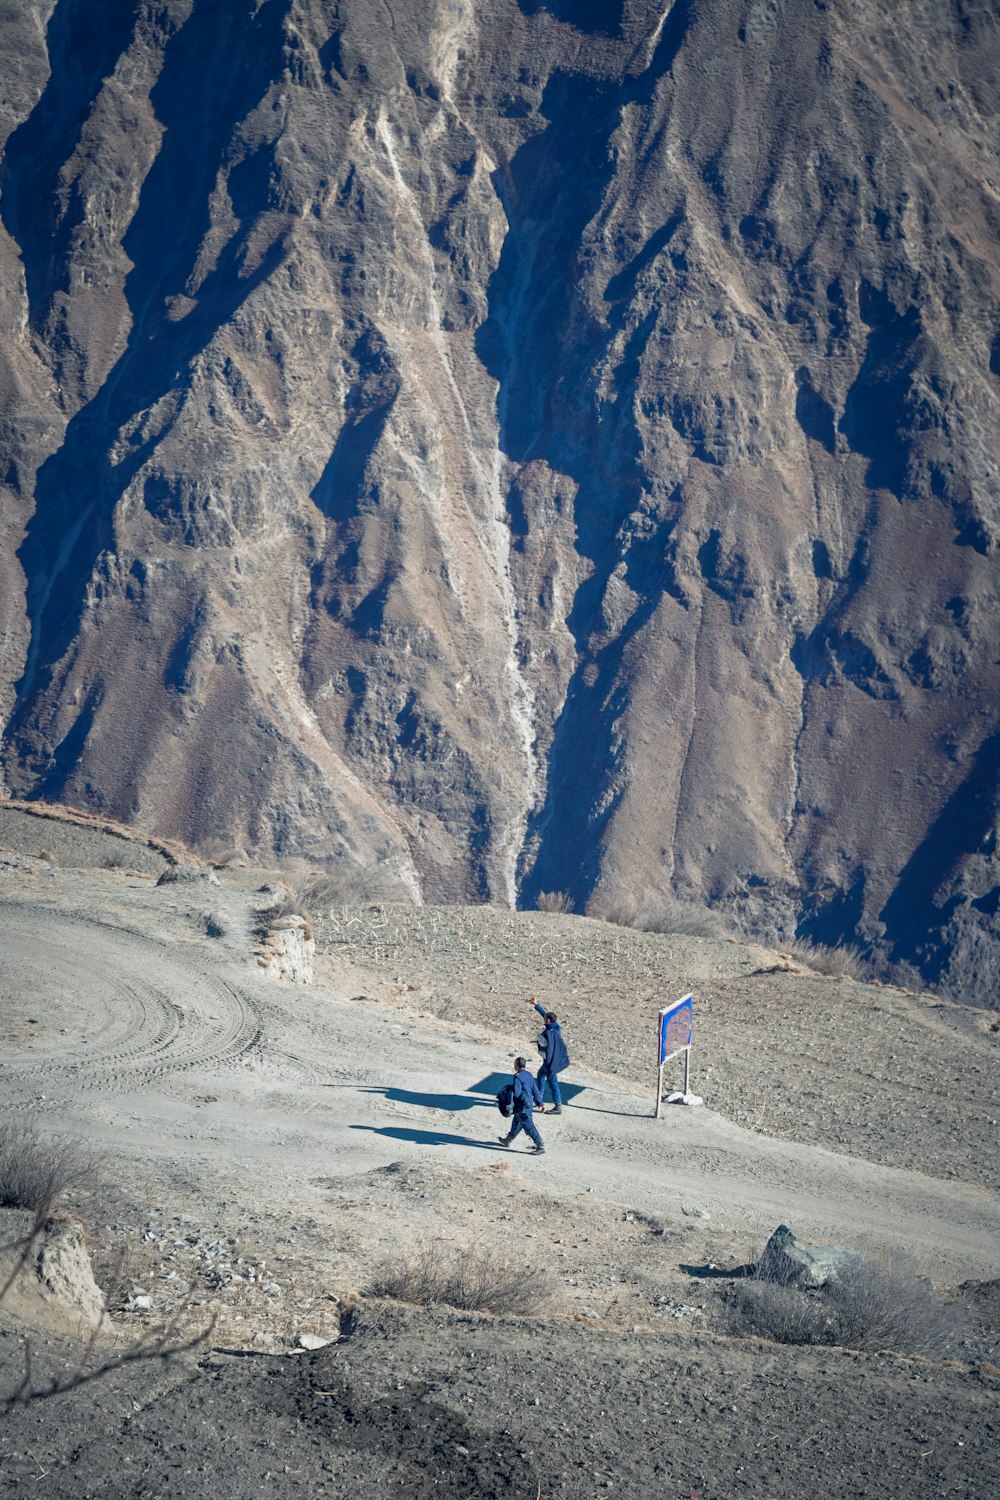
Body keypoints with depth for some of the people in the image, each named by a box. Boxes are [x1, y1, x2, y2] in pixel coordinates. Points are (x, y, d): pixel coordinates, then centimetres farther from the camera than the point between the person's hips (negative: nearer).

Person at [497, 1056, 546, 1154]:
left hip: (522, 1107, -9)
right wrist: (540, 1103, 15)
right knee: (516, 1123, 24)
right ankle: (507, 1140, 42)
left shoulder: (518, 1077, -20)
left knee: (529, 1126, -4)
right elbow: (535, 1090, 9)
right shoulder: (529, 1075, 6)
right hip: (529, 1104, 9)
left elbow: (516, 1093, -23)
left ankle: (540, 1147, -4)